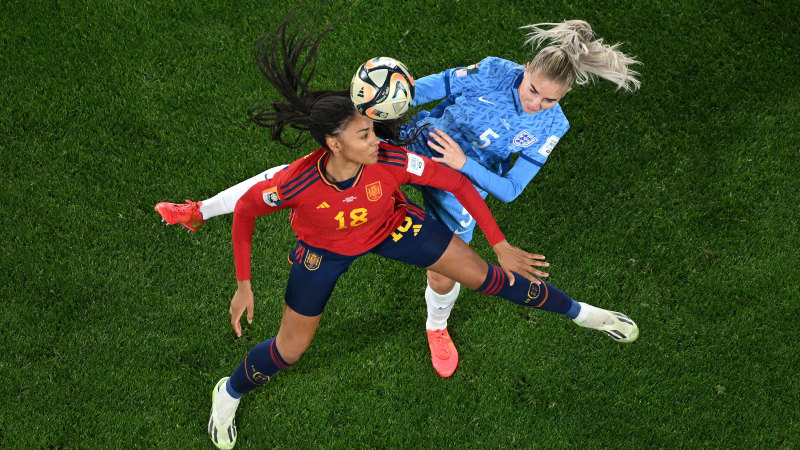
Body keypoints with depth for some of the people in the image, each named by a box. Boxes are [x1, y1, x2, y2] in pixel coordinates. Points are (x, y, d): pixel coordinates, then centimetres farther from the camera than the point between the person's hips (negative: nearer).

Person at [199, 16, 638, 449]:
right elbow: (245, 209, -19)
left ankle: (577, 311, 27)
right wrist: (243, 285, -15)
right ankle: (229, 392, 41)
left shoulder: (390, 160, -37)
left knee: (486, 276, 4)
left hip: (392, 226, 2)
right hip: (325, 248, -1)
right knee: (289, 350, 7)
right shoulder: (294, 183, -40)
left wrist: (501, 246, -17)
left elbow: (458, 183, -22)